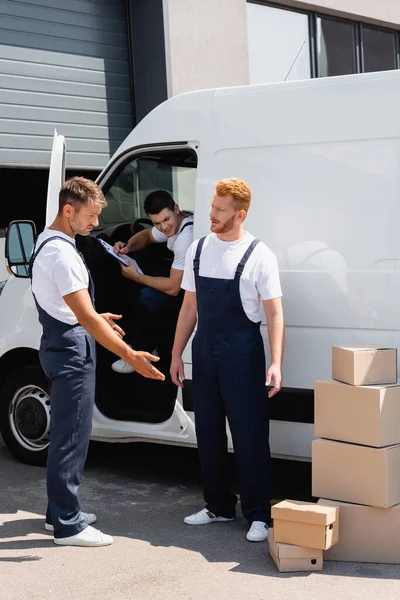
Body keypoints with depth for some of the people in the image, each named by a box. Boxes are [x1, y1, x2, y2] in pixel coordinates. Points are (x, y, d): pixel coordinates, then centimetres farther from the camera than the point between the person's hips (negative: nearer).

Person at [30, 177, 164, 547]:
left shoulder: (47, 242, 11)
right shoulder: (62, 253, -22)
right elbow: (85, 316, -27)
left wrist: (95, 318, 22)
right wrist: (131, 357, -29)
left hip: (61, 344, 11)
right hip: (72, 348, -11)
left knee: (66, 433, 17)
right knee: (71, 436, -5)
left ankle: (60, 511, 27)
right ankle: (67, 525, 2)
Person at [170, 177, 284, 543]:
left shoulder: (259, 256, -8)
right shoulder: (198, 250, 8)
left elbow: (274, 313, -10)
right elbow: (189, 307, 13)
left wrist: (276, 363, -19)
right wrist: (176, 354, 12)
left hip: (242, 355, -5)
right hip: (204, 353, 6)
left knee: (250, 436, -2)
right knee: (208, 433, 12)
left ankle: (258, 515, 8)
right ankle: (219, 506, 27)